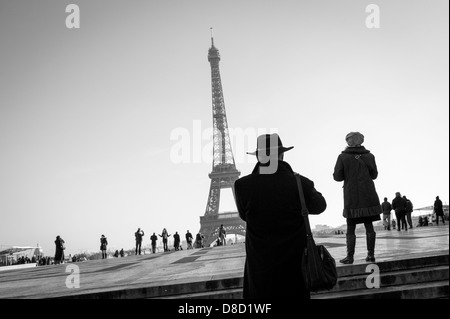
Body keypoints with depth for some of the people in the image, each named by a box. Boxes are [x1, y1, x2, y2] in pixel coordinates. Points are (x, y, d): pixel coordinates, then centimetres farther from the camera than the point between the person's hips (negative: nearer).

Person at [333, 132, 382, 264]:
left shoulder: (343, 157, -6)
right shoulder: (369, 156, 2)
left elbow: (337, 177, -6)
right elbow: (374, 174, 10)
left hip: (351, 198, -2)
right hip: (369, 197, 2)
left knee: (350, 228, 2)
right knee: (369, 225, 8)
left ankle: (350, 256, 1)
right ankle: (371, 254, 9)